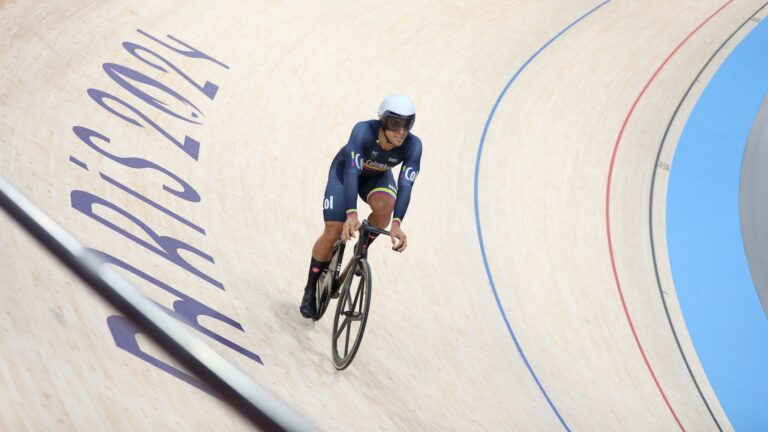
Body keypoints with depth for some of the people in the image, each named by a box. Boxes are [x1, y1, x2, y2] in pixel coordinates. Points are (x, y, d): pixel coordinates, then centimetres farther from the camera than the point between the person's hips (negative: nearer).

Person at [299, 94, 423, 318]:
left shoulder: (413, 145, -31)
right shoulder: (364, 131, -38)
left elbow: (405, 186, -37)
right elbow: (351, 172, -45)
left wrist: (396, 224, -50)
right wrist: (352, 214, -57)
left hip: (378, 177, 2)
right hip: (345, 170, -2)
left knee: (385, 204, -33)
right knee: (334, 233, -14)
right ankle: (310, 290, 7)